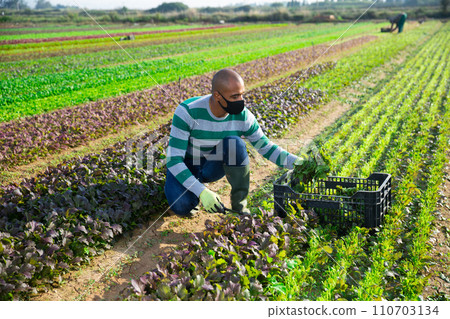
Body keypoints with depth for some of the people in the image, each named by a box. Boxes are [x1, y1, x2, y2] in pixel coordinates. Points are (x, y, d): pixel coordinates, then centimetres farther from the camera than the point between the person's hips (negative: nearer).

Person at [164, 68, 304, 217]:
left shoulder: (243, 116, -21)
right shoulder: (187, 111, -31)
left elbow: (265, 147, -7)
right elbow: (173, 160, -31)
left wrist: (295, 162, -23)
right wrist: (201, 192, -41)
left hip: (212, 166, 3)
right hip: (184, 167, -3)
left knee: (235, 143, -30)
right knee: (181, 206, -34)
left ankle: (239, 205, -12)